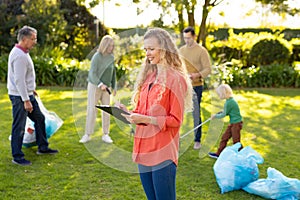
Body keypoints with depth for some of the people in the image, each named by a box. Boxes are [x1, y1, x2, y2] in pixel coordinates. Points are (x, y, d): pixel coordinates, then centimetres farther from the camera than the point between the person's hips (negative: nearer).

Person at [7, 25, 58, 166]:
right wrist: (26, 100, -24)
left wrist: (31, 89, 28)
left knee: (39, 118, 17)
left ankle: (42, 148, 29)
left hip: (27, 94, 11)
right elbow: (19, 80, -25)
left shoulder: (23, 53, 11)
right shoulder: (19, 56, -22)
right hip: (20, 96, -11)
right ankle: (17, 157, 9)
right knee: (19, 127, -2)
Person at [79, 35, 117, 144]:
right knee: (91, 110, -1)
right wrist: (100, 84, -31)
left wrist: (114, 87, 14)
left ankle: (105, 135, 13)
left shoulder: (111, 57, 4)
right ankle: (87, 135, 8)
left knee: (107, 110, 4)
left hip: (106, 88, 5)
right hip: (94, 86, -5)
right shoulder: (97, 57, -12)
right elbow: (92, 73, -18)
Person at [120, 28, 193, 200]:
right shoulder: (148, 77, 13)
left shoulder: (175, 79, -8)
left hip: (163, 153, -7)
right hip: (143, 150, 7)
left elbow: (175, 120, -10)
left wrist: (145, 119, -20)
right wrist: (130, 114, -3)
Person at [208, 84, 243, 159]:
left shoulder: (228, 102, -22)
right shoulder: (231, 100, 7)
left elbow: (224, 115, -15)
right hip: (232, 123, 10)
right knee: (224, 137, 14)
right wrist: (221, 112, 5)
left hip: (236, 123, -10)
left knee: (236, 141, 0)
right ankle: (218, 153, 22)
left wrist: (215, 116, -1)